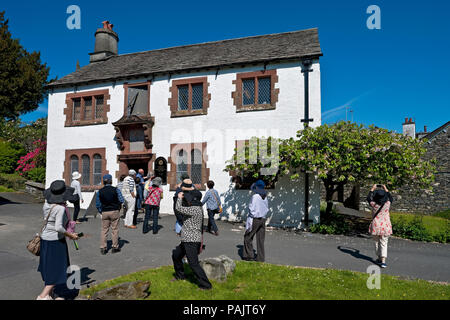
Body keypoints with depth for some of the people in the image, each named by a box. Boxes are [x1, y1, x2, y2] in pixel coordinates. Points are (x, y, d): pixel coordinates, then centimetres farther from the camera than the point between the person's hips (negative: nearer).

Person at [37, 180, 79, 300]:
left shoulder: (47, 203, -1)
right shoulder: (60, 208, -25)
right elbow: (58, 227, -30)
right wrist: (70, 235, -17)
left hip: (45, 239, 8)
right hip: (56, 241, -8)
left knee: (49, 269, 21)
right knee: (57, 271, 4)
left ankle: (50, 294, 34)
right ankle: (43, 296, 2)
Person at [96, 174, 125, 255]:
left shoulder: (100, 191, 0)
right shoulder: (116, 190, -8)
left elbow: (97, 204, 2)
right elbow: (121, 200, -10)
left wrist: (101, 211, 12)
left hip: (104, 212, 2)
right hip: (115, 212, -2)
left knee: (104, 230, 10)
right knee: (114, 230, 7)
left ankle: (103, 248, 12)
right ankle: (115, 247, 14)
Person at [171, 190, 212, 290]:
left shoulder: (195, 209, -22)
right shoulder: (196, 208, 9)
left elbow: (179, 208, -19)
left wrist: (179, 198, -7)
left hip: (191, 241, -11)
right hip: (187, 240, 11)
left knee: (193, 263, -7)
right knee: (176, 255, 26)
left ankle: (205, 284, 2)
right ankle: (180, 276, 44)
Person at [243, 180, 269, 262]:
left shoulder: (255, 196, -17)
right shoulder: (265, 197, 4)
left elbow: (252, 208, -16)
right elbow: (267, 209, 11)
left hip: (254, 219, -6)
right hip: (262, 219, 6)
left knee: (248, 237, 9)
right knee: (260, 239, 11)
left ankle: (249, 255, 12)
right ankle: (261, 258, 14)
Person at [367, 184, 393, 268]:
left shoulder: (373, 204, -10)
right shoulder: (387, 204, -9)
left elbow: (368, 198, 11)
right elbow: (391, 199, 14)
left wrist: (372, 189, 17)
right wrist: (386, 189, 21)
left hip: (375, 226, 0)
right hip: (385, 226, 0)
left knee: (377, 242, 15)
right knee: (384, 243, 3)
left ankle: (379, 258, 26)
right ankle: (383, 261, -5)